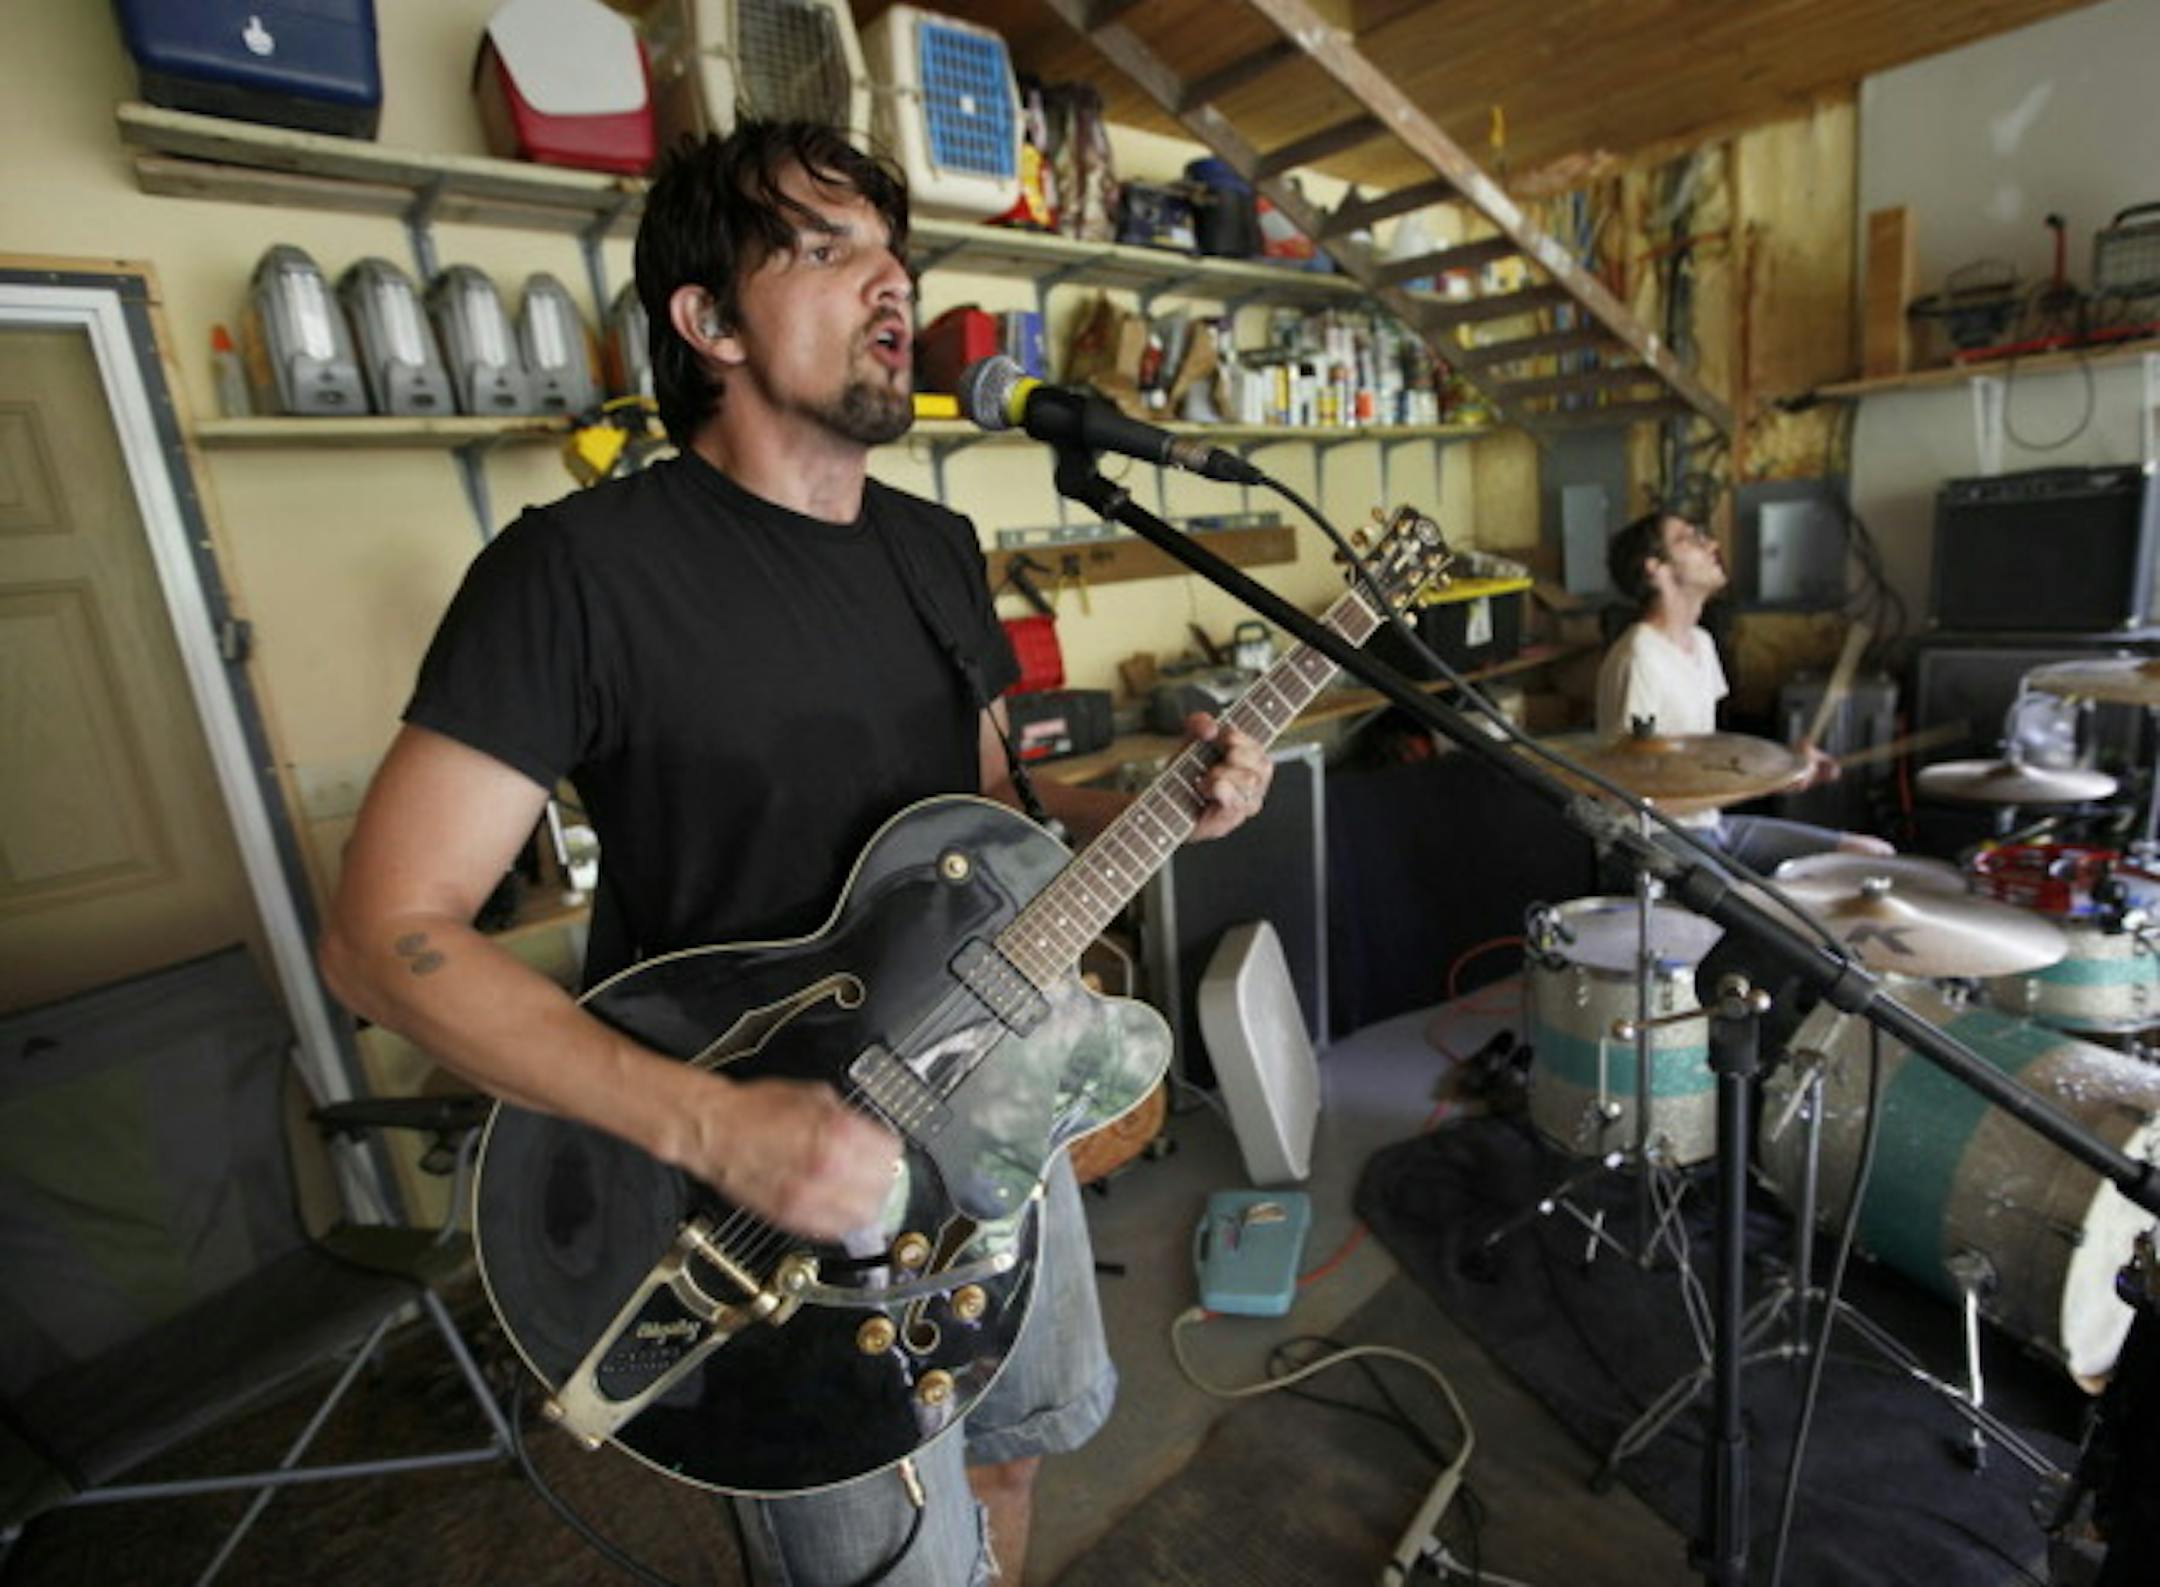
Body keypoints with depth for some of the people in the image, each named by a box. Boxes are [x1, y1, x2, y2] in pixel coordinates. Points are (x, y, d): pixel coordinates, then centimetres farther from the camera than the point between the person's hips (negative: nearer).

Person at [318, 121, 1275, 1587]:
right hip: (765, 1180, -6)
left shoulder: (941, 548, 3)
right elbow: (387, 934, -20)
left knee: (1033, 1419, 29)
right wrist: (708, 1125, -30)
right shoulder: (583, 566, -20)